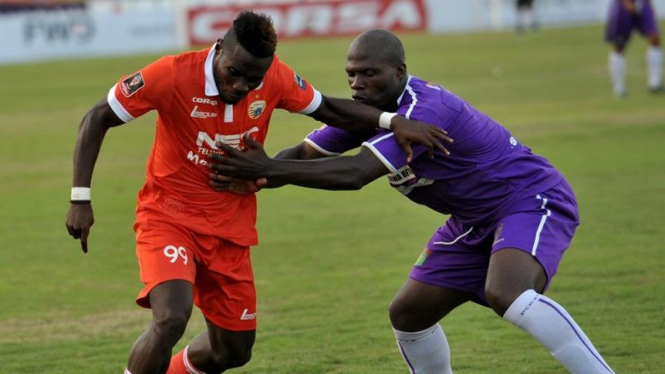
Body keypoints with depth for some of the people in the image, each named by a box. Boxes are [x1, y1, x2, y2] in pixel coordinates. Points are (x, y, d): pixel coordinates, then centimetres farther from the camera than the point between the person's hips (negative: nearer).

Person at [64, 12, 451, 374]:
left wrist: (392, 120, -10)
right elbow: (97, 120, -13)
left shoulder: (275, 78, -11)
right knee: (171, 318, -29)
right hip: (168, 216, -5)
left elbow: (329, 109, 6)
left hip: (230, 228, 5)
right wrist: (81, 198, -19)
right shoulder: (172, 75, -23)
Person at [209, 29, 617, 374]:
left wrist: (269, 169, -39)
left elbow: (356, 173, -38)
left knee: (505, 294, -37)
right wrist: (257, 174, -27)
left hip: (531, 200, -9)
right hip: (476, 220, 9)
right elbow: (305, 154, -4)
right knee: (408, 313, 5)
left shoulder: (427, 109, -31)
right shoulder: (368, 107, -3)